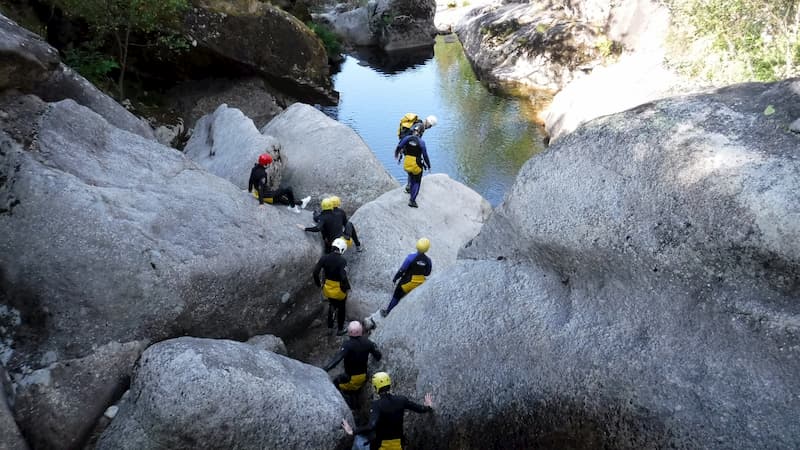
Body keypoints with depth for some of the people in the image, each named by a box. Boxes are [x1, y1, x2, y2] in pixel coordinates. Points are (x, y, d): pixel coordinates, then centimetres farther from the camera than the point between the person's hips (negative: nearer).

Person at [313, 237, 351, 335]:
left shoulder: (324, 257, -11)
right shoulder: (342, 261, -25)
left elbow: (315, 271, -11)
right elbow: (343, 277, -33)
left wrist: (318, 284, 3)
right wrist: (346, 288, -15)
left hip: (328, 289, 4)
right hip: (339, 290, -4)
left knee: (331, 305, 31)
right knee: (340, 309, 19)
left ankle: (330, 325, 46)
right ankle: (340, 329, 33)